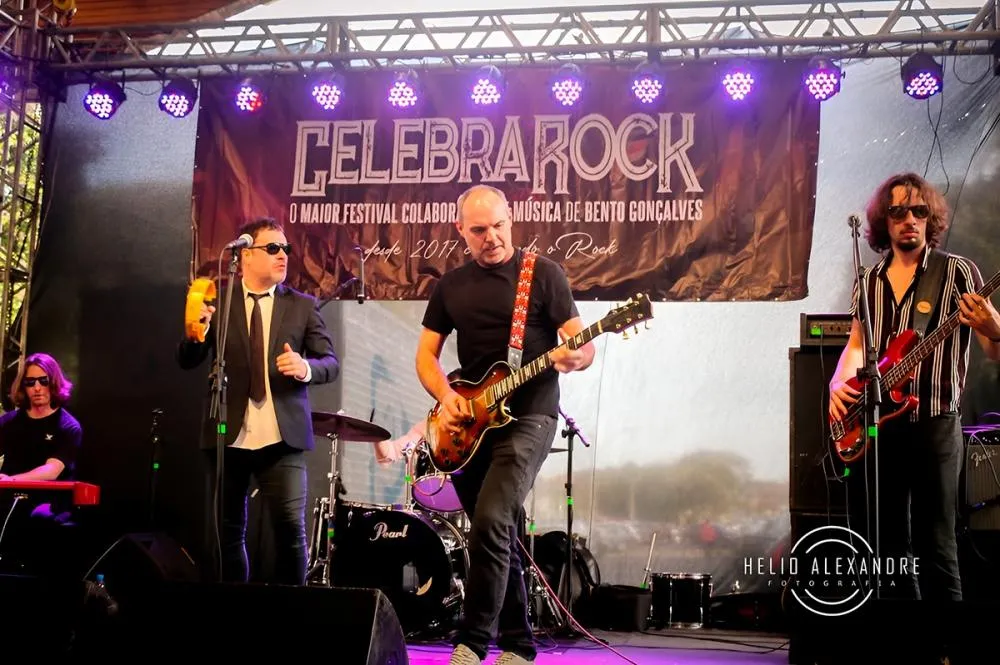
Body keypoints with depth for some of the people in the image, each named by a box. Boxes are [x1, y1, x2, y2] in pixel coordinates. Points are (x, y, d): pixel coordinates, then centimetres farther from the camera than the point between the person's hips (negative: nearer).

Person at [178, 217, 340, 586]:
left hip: (283, 436, -1)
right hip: (229, 436, 1)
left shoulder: (303, 305, 6)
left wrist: (307, 368, -20)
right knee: (229, 531, 10)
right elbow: (187, 362, 1)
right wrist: (195, 333, -21)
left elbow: (331, 363, 2)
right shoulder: (217, 301, 5)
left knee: (290, 527, -8)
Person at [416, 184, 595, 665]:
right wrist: (445, 397, -6)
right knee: (500, 536, 10)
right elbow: (426, 354, 12)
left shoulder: (543, 274, -2)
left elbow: (582, 345, -4)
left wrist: (575, 358, -28)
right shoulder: (450, 285, 11)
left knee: (490, 521, -21)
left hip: (528, 417, -5)